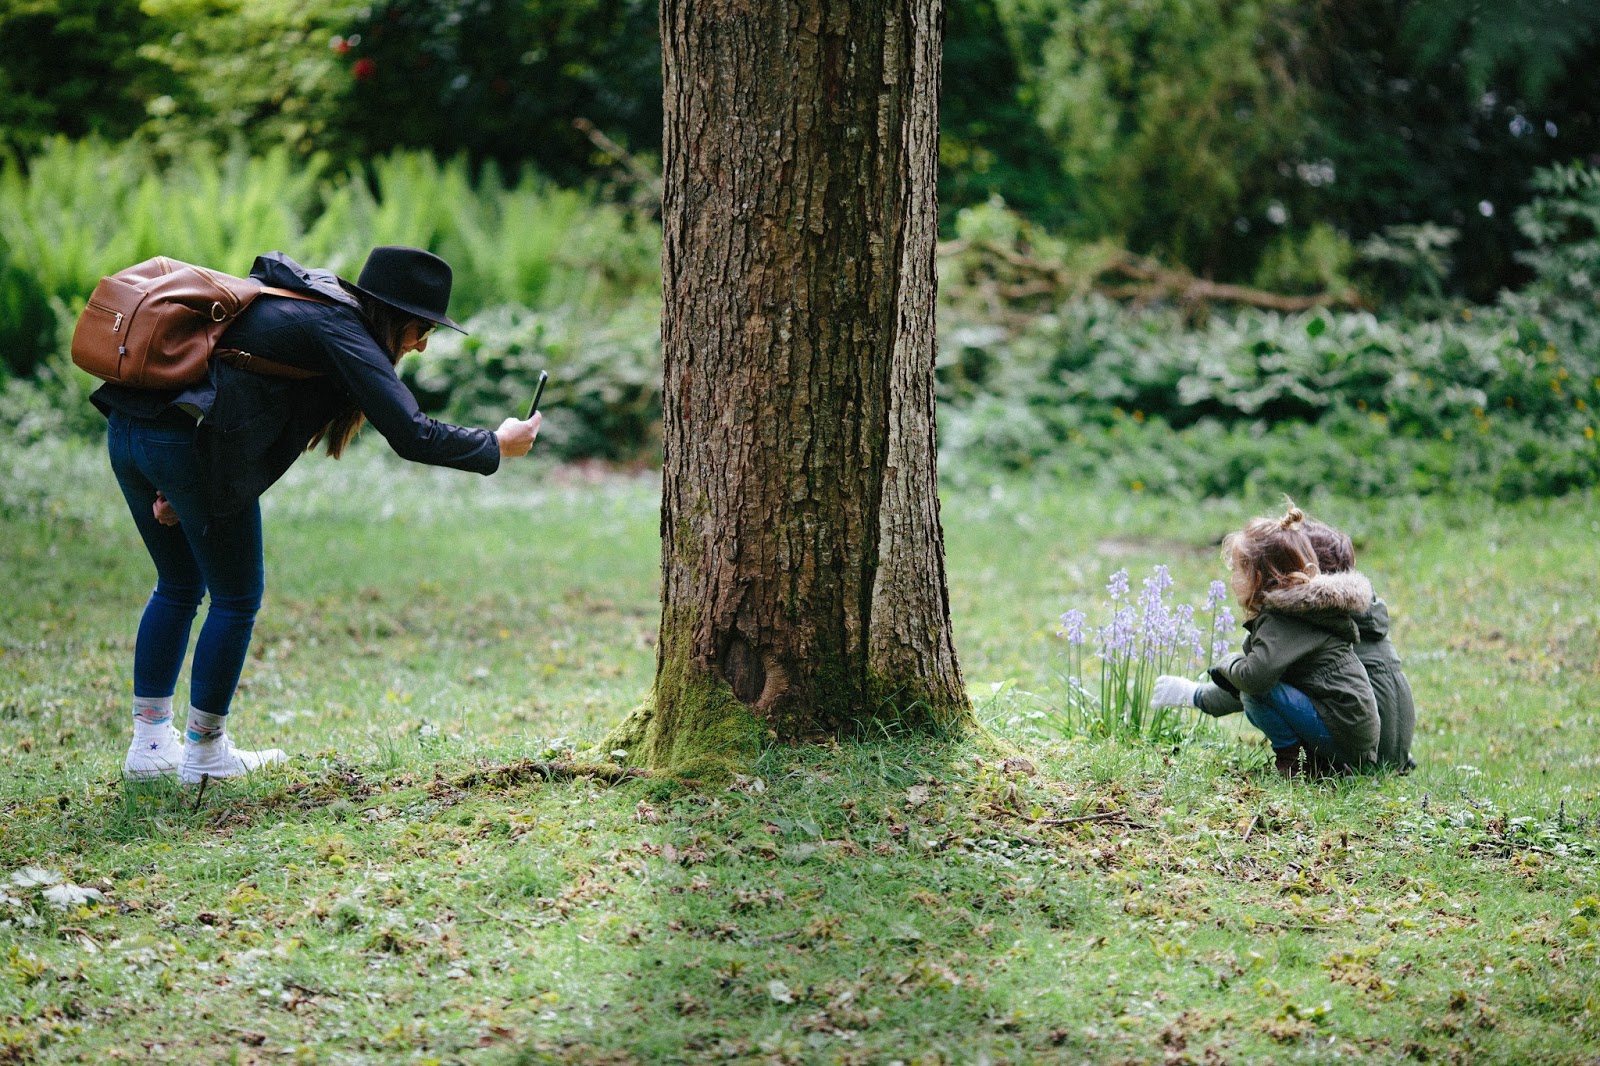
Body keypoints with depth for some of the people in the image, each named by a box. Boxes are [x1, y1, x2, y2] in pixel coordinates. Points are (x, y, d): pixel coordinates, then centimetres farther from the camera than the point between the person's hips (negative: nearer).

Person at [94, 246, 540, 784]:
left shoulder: (289, 297, 23)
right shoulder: (339, 330, -4)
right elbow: (411, 436, -12)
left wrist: (174, 486, 16)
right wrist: (497, 446, 3)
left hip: (126, 432, 9)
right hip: (191, 445, -9)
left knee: (179, 587, 23)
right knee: (236, 599, 9)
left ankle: (149, 742, 26)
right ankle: (205, 753, 18)